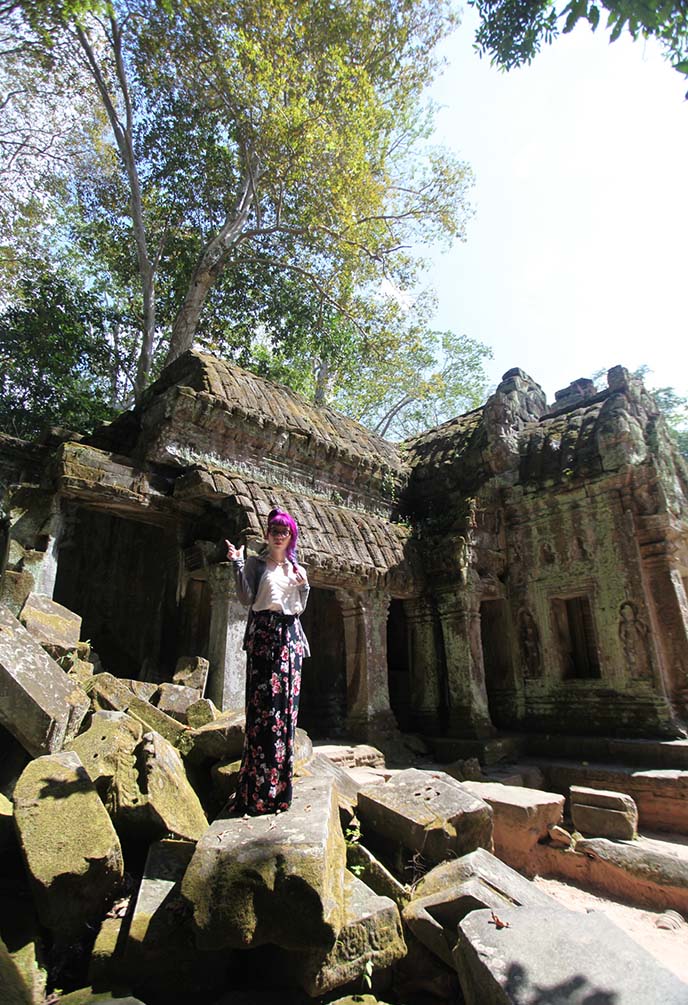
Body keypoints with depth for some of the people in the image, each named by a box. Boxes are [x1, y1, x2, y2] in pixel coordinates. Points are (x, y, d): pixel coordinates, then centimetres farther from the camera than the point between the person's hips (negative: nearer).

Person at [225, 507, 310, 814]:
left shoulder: (297, 568, 18)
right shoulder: (256, 563, 6)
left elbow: (300, 607, 16)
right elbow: (247, 599, -7)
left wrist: (304, 585, -1)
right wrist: (237, 564, -11)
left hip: (290, 636, 4)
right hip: (264, 633, -4)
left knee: (286, 703, 3)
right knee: (264, 702, -9)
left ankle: (280, 785, 13)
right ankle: (259, 789, -2)